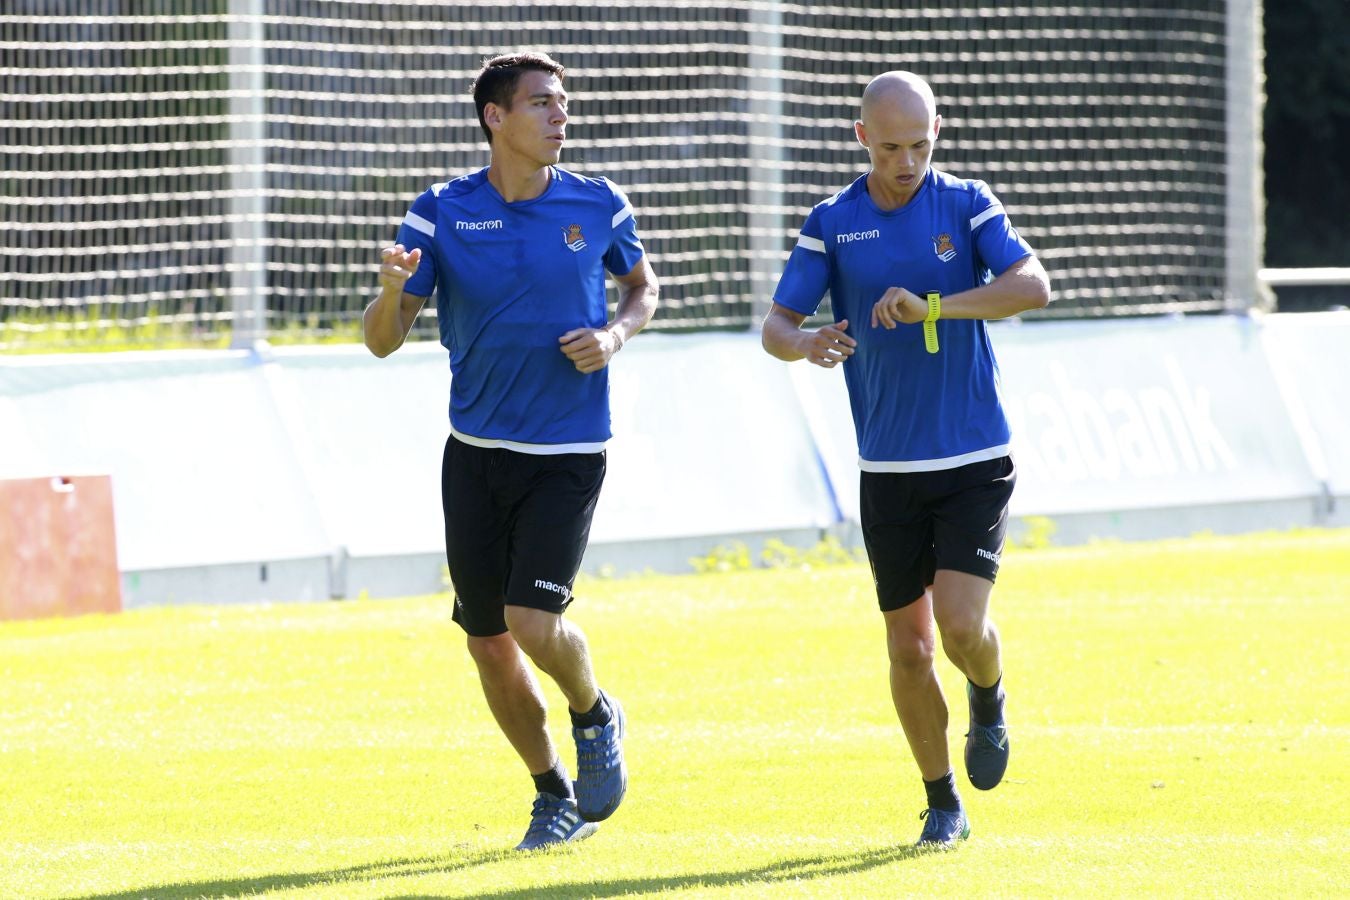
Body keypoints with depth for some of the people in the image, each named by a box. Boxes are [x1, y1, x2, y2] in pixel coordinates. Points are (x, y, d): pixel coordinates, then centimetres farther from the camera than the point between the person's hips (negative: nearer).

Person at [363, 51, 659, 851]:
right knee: (489, 642, 5)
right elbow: (384, 340, -3)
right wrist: (392, 290, -26)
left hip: (568, 454, -2)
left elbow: (644, 285, 17)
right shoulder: (442, 212, -3)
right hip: (476, 454, 2)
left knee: (532, 621, -17)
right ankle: (555, 794, 25)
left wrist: (617, 334, -5)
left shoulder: (599, 207, -3)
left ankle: (596, 717, 15)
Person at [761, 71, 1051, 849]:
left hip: (975, 462, -2)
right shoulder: (833, 224, 2)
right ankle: (943, 804, 20)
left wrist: (932, 305, -28)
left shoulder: (967, 204, -2)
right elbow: (777, 324, -2)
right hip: (888, 469, 2)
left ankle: (990, 699, 19)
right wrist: (803, 342, -26)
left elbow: (1034, 286, -16)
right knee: (909, 647, 3)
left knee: (962, 624, -16)